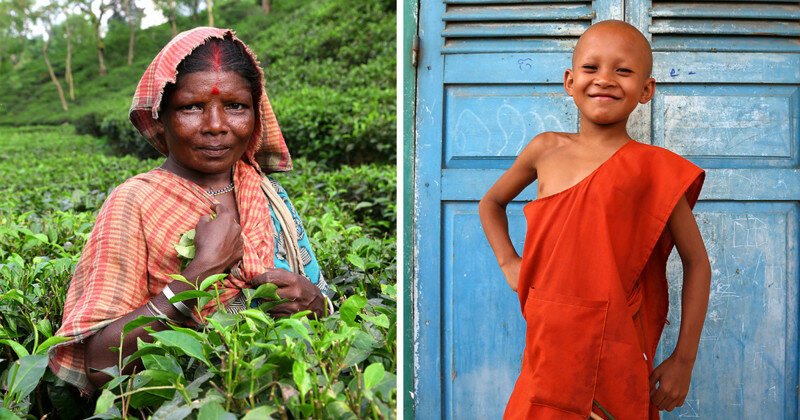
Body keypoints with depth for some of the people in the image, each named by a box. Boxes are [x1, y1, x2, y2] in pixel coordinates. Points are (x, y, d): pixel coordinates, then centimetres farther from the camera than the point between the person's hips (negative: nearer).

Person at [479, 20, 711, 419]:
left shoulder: (655, 169, -7)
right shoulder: (546, 150, 2)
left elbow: (696, 262, -2)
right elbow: (491, 202, 20)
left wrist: (683, 360, -3)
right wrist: (509, 263, 7)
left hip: (617, 354, -2)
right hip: (548, 349, 3)